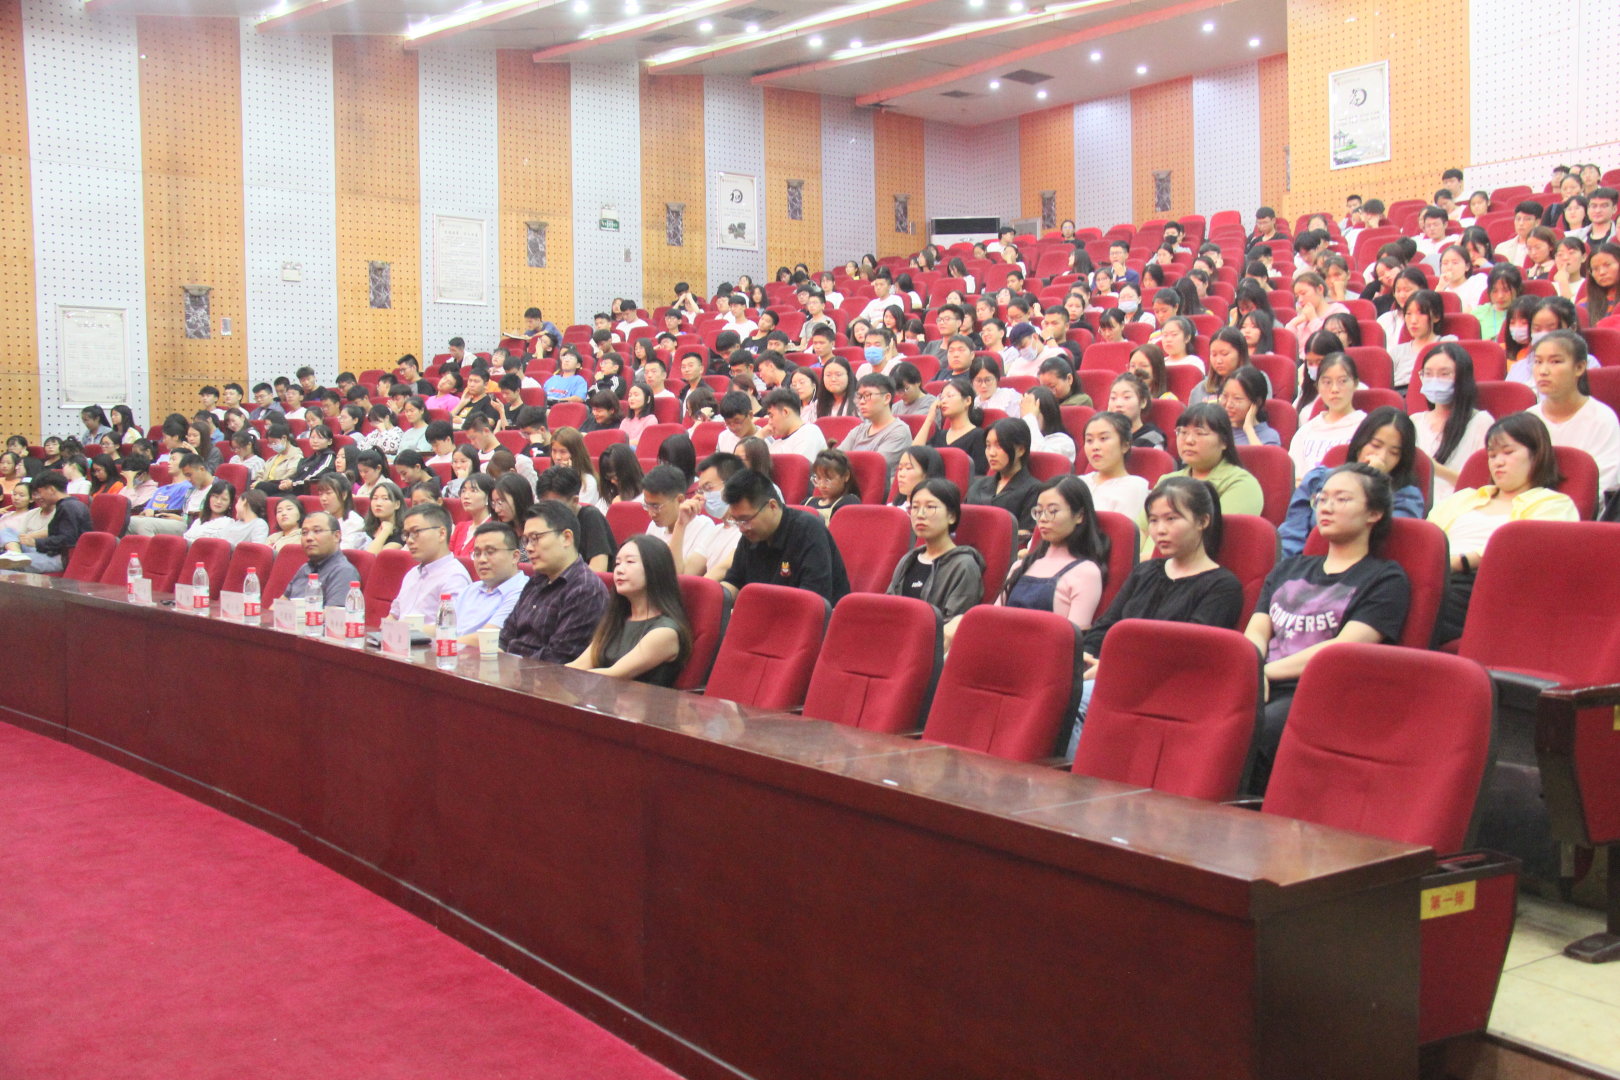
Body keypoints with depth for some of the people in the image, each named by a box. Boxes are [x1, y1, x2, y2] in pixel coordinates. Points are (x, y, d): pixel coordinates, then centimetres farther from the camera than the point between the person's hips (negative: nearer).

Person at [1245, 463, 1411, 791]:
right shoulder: (1290, 569, 29)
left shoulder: (1385, 579, 11)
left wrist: (1267, 672, -12)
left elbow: (1343, 649, -5)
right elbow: (1255, 632, 15)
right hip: (1264, 689, 5)